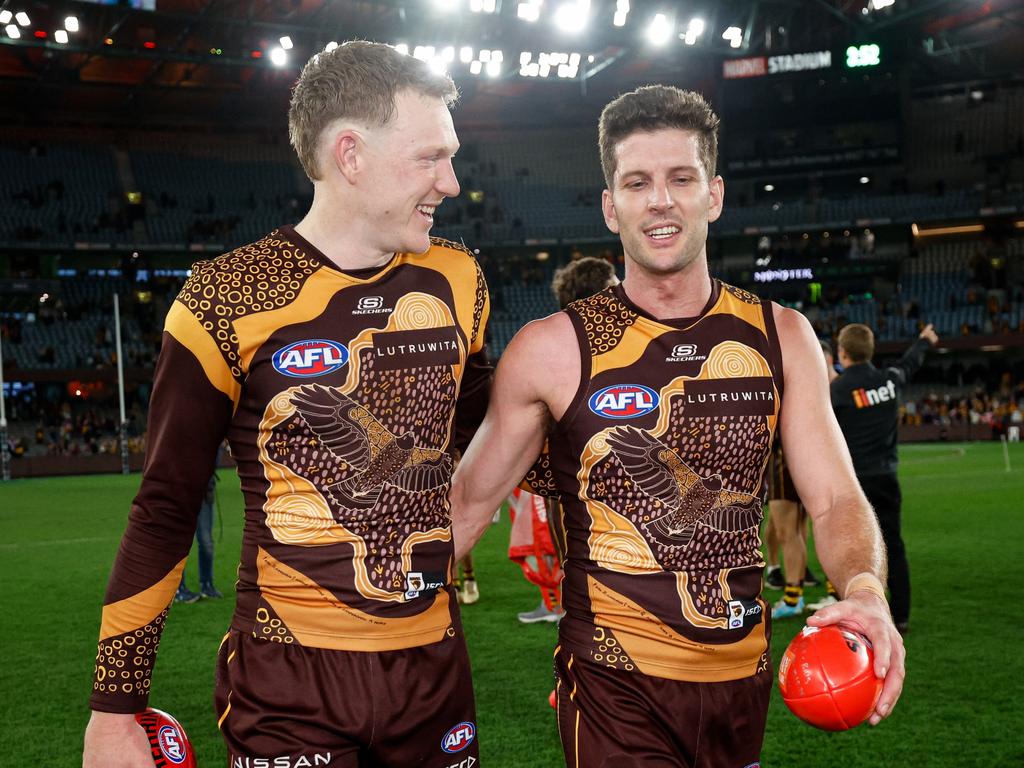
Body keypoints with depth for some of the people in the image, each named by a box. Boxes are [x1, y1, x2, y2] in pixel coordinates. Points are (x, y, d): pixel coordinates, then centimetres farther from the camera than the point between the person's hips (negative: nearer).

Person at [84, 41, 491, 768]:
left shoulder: (456, 282, 2)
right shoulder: (230, 299, -10)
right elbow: (165, 510, -4)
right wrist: (115, 706, -3)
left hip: (433, 660, 4)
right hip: (289, 677, -4)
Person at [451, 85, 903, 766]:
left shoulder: (782, 338, 1)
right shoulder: (552, 349, -8)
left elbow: (836, 499, 0)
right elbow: (470, 499, 1)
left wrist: (865, 590, -22)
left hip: (744, 680, 4)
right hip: (616, 684, -3)